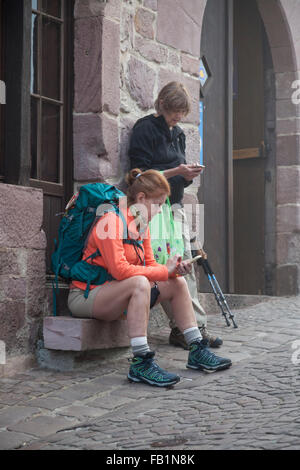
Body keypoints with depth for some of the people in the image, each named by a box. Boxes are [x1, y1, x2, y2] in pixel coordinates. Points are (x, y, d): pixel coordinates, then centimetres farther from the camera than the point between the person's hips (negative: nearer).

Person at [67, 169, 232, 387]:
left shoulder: (142, 225, 9)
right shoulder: (112, 221, -20)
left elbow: (149, 265, 8)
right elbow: (119, 270, -29)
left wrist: (175, 269, -13)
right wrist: (165, 271, -23)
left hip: (115, 294, 9)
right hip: (86, 296, -9)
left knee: (177, 283, 1)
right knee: (139, 283, -37)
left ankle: (197, 352, 5)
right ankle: (141, 364, -39)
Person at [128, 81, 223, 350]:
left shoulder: (178, 134, 18)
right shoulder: (145, 129, -5)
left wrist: (188, 175, -4)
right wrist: (176, 172, -18)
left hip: (175, 205, 7)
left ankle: (197, 326, 6)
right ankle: (181, 328, -4)